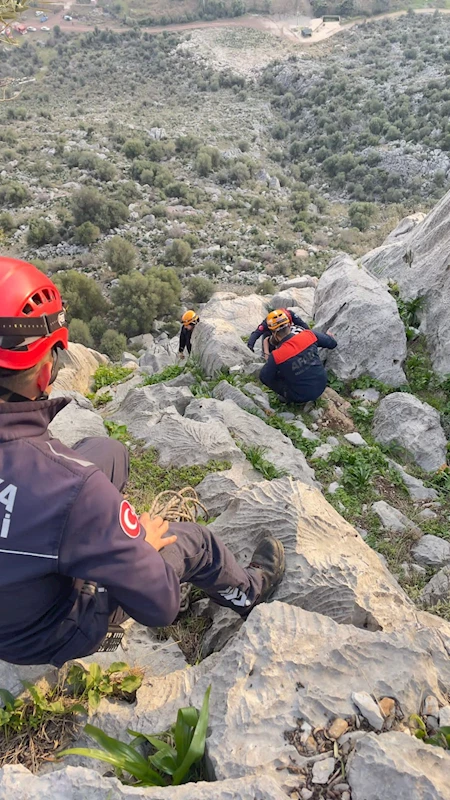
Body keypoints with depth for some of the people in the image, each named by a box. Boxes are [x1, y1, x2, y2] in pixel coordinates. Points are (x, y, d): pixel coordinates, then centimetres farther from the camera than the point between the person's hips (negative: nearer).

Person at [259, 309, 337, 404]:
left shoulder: (275, 357, -22)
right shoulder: (309, 335, -14)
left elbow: (264, 378, -6)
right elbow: (333, 343, 2)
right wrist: (328, 335, 25)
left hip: (301, 397, -3)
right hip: (321, 386, 3)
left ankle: (287, 396, 12)